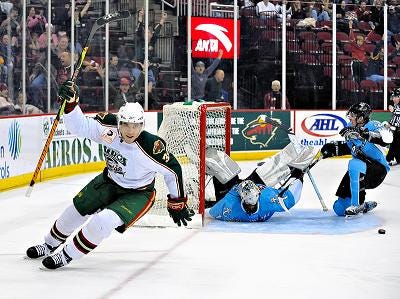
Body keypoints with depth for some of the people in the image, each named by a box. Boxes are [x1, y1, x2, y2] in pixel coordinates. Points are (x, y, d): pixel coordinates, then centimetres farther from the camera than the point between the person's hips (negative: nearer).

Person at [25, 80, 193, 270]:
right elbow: (80, 126, -22)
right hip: (110, 181, 6)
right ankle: (50, 245, 43)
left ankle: (66, 255, -3)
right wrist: (70, 103, -41)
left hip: (137, 194, -5)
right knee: (77, 209, 15)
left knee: (104, 220, -24)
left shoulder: (151, 146, -33)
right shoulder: (109, 128, -23)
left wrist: (177, 202, -10)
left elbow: (173, 170, -21)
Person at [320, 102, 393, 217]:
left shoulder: (373, 125, -18)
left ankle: (357, 204, -28)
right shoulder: (350, 127, 3)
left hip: (378, 169, -7)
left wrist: (363, 133, -45)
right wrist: (332, 148, 1)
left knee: (354, 164, -41)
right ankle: (365, 206, 28)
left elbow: (387, 138, -40)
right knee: (339, 209, 0)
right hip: (359, 172, 7)